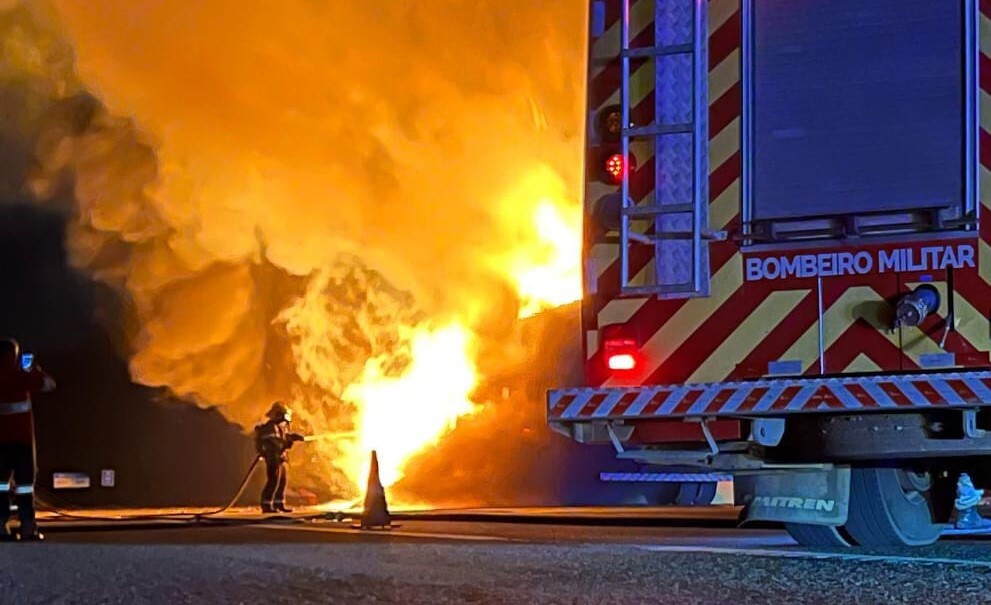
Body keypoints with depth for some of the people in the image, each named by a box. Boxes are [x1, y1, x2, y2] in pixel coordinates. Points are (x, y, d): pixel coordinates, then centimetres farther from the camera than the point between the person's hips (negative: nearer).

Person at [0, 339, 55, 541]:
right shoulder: (21, 375, -7)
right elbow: (50, 384, 2)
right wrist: (35, 370, 15)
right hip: (21, 436, -4)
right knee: (24, 481, -1)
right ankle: (27, 526, -3)